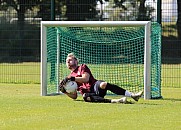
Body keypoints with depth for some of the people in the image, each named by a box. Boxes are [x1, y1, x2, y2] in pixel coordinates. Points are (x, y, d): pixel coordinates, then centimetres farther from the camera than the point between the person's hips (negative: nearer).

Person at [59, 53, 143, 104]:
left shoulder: (82, 67, 17)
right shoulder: (70, 77, 26)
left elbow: (85, 79, -4)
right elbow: (74, 96, 21)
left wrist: (71, 78, -10)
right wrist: (64, 91, 4)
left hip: (95, 86, -1)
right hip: (88, 93, 1)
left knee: (103, 84, -38)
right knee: (85, 97, -38)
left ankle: (132, 95, -48)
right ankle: (114, 101, -50)